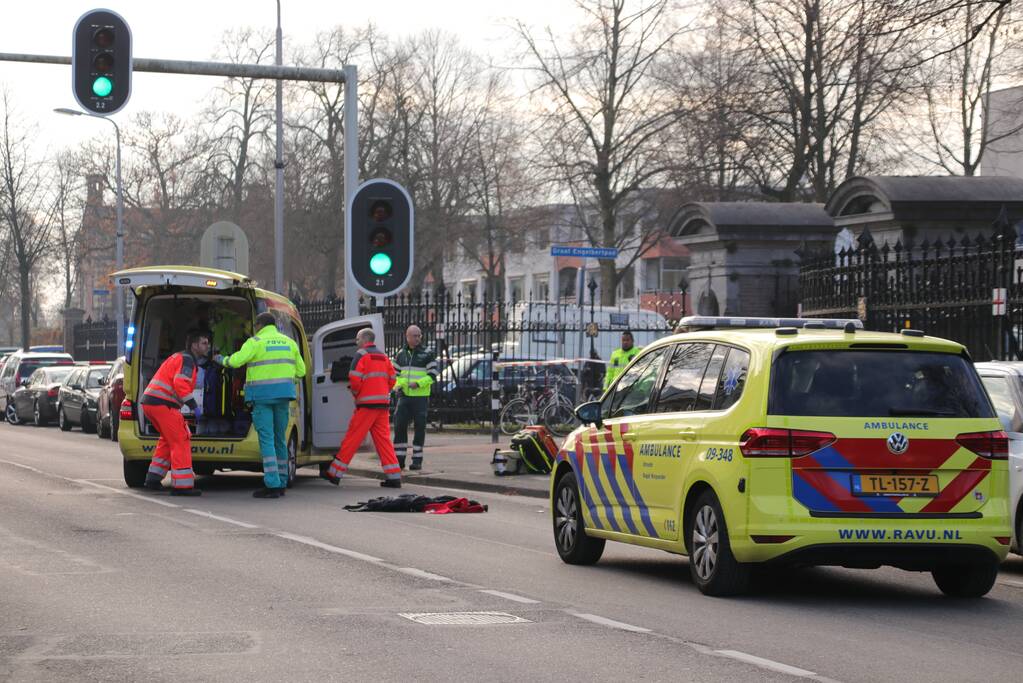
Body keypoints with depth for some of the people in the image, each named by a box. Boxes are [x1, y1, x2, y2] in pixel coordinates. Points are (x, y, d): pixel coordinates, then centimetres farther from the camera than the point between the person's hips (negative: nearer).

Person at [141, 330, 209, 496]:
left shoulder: (178, 357, 25)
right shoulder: (187, 359, -8)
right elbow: (180, 383, -22)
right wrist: (193, 406, -21)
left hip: (149, 402, 10)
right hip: (163, 404, -10)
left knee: (168, 439, 24)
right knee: (181, 441, -7)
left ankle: (153, 479, 23)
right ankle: (181, 485, -10)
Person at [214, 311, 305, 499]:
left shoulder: (256, 342, -5)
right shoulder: (289, 342, 13)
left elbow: (235, 361, -15)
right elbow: (300, 371, 16)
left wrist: (221, 359, 4)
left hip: (262, 395, -5)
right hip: (283, 394, 5)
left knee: (266, 439, -6)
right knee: (280, 438, 13)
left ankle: (272, 485, -14)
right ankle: (281, 483, 15)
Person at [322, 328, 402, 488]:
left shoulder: (361, 355, -6)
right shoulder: (383, 356, 16)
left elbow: (355, 378, -16)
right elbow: (393, 378, 16)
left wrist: (355, 391, 2)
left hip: (367, 404, -7)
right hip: (383, 403, 7)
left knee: (352, 438, -3)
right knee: (383, 439, 8)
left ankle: (335, 473, 2)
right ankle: (394, 476, 2)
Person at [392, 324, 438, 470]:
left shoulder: (427, 355, -1)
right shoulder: (401, 355, 12)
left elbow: (432, 376, -6)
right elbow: (394, 374, 19)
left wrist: (418, 383, -20)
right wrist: (397, 385, -2)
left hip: (420, 397, -3)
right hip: (404, 397, 3)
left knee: (420, 428, -1)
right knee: (399, 426, -3)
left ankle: (417, 460, 6)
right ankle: (399, 459, 4)